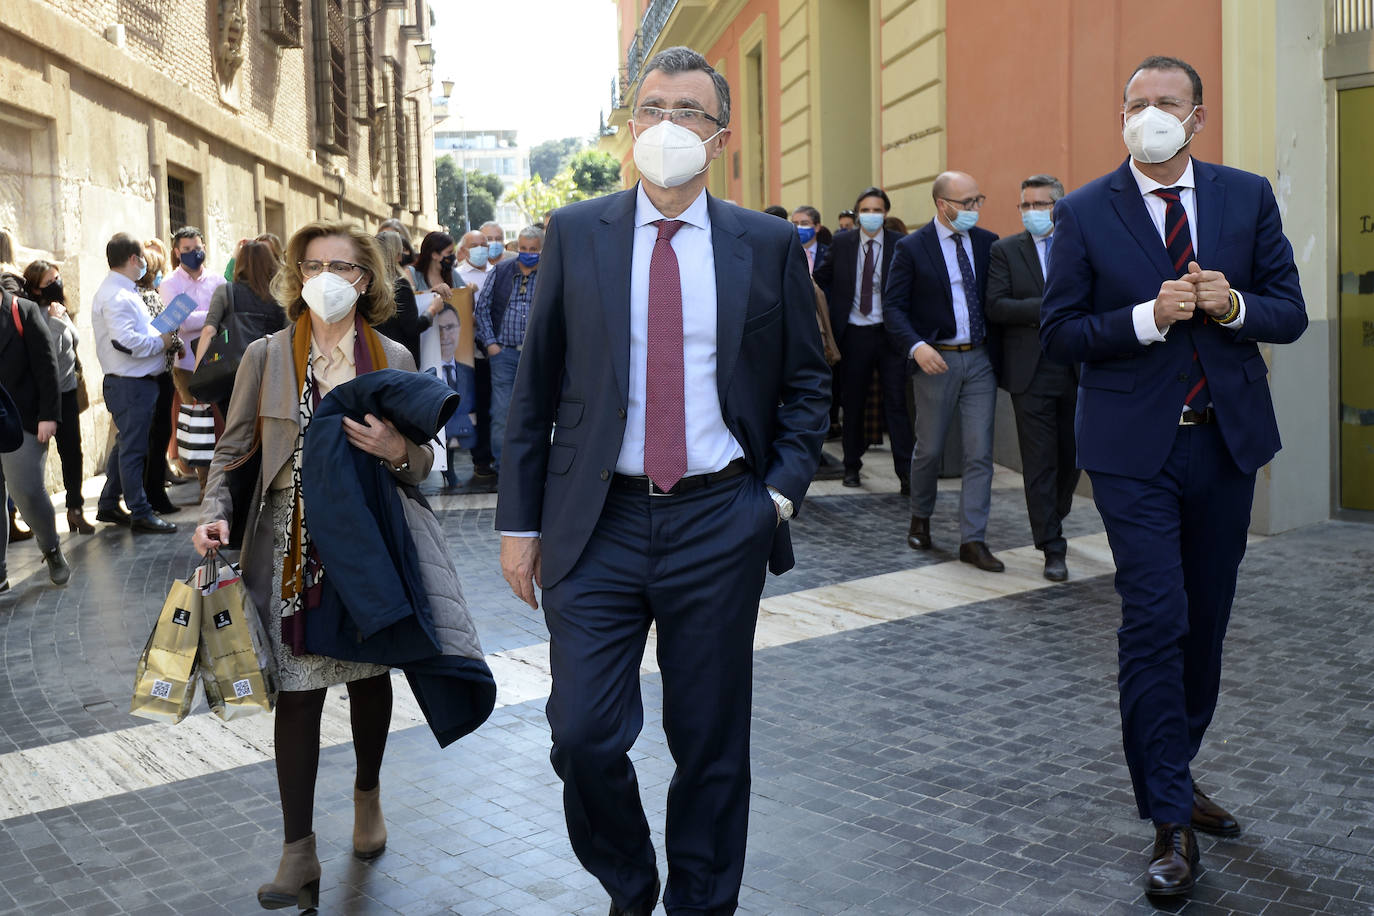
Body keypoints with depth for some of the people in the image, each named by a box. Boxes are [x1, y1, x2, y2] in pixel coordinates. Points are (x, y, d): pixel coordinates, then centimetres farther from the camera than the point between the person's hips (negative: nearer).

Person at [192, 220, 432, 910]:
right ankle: (298, 854, 6)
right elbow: (232, 450, 6)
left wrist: (397, 450, -15)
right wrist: (215, 513, -10)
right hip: (291, 549, -1)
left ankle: (367, 795, 39)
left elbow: (422, 465, 8)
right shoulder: (266, 355, 2)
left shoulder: (393, 359, 4)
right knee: (297, 690, -3)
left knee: (369, 675, 14)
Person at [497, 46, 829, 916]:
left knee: (712, 742, 9)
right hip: (597, 522, 0)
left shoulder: (769, 244, 3)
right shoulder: (576, 233, 4)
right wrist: (520, 520, 3)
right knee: (584, 737, -2)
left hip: (718, 525, 0)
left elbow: (807, 382, 10)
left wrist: (781, 491, -4)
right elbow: (535, 387, 6)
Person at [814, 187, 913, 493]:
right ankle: (852, 465, 22)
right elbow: (820, 278, 15)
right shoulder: (842, 243, 4)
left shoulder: (900, 245, -3)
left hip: (889, 333, -2)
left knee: (896, 403, -3)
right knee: (852, 403, 10)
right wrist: (833, 311, 6)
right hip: (854, 333, 2)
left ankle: (906, 473, -1)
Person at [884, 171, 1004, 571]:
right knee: (929, 449, 9)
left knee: (980, 453, -1)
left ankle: (973, 540, 5)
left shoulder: (988, 242, 6)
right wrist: (916, 346, -22)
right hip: (937, 360, -3)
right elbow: (893, 305, -7)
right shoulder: (912, 248, -5)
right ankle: (920, 519, 32)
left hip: (980, 359, 3)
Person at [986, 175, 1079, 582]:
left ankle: (1053, 520, 36)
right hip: (1031, 372, -2)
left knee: (1073, 456, 12)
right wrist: (1047, 308, -17)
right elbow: (995, 307, -8)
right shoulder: (1005, 250, 3)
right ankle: (1053, 548, 6)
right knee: (1040, 463, -1)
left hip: (1077, 369, 2)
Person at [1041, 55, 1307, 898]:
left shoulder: (1248, 197, 5)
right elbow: (1060, 332, -5)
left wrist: (1233, 305, -16)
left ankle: (1177, 775, 32)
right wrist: (1149, 317, -19)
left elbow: (1290, 313, 5)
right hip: (1136, 450, -3)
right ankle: (1171, 822, 2)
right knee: (1156, 623, -8)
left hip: (1227, 440, 4)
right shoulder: (1085, 213, -2)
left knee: (1206, 623, 13)